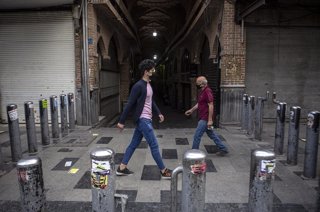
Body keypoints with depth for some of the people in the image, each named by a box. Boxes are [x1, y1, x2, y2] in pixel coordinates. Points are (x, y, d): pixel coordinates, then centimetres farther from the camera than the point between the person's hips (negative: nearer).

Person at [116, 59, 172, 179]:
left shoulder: (148, 85, 11)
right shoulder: (138, 86, -18)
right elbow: (130, 104, -17)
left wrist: (158, 113, 17)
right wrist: (121, 121, -14)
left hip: (146, 119, 10)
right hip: (143, 120, -10)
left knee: (134, 144, 14)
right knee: (154, 145, -2)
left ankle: (121, 168, 24)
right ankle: (164, 171, 10)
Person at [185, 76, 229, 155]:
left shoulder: (207, 91, -18)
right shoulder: (202, 91, 12)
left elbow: (211, 106, -22)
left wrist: (210, 120, -23)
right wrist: (191, 110, 19)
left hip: (205, 119, -10)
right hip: (203, 118, 10)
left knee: (197, 135, -3)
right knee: (212, 135, 17)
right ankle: (223, 149, 26)